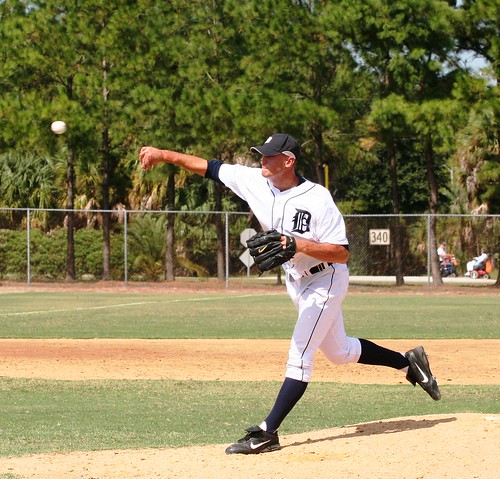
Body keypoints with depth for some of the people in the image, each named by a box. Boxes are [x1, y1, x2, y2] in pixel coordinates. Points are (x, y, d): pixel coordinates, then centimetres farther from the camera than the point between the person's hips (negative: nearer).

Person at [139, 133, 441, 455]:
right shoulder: (257, 182, -8)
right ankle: (409, 362, 36)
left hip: (326, 281, -8)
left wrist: (299, 245, -37)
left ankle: (268, 433, -13)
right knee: (339, 351, 19)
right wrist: (163, 155, -12)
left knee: (300, 355, -12)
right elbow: (209, 167, -5)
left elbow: (342, 254, -26)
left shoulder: (318, 199, -26)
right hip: (297, 281, 8)